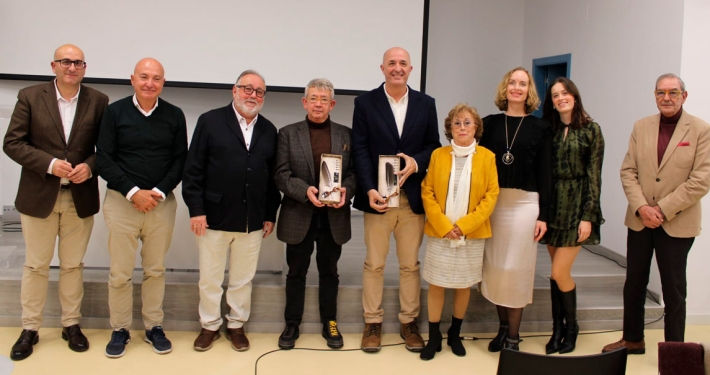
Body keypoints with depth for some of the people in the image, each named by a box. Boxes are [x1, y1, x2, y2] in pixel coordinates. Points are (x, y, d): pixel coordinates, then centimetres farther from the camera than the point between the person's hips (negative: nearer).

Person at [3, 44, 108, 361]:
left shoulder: (98, 101, 0)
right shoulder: (30, 97, -3)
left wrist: (90, 166, -16)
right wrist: (50, 164, -18)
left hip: (80, 196, 1)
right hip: (39, 195, -1)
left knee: (73, 264, 11)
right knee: (36, 265, 9)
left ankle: (71, 324, 25)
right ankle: (30, 328, 21)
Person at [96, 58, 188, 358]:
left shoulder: (174, 115, 2)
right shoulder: (115, 112, -2)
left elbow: (180, 161, 3)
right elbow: (104, 159, -4)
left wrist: (158, 193, -10)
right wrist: (133, 192, -12)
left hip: (162, 203, 1)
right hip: (121, 201, -1)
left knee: (155, 270, 10)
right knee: (120, 272, 4)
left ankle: (154, 327, 22)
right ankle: (120, 330, 19)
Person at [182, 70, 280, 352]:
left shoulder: (269, 130, 9)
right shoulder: (210, 121, -1)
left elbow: (273, 176, 10)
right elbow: (193, 169, -5)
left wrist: (270, 215, 6)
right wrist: (196, 209, -11)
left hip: (252, 221, 3)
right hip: (214, 217, -2)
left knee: (243, 278, 12)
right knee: (210, 278, 10)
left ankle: (236, 325, 28)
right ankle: (209, 326, 27)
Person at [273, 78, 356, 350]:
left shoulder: (346, 134, 6)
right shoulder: (288, 133, 2)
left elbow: (354, 172, 4)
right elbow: (281, 174, -5)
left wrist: (346, 190, -17)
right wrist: (305, 190, -21)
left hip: (334, 216, 1)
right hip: (299, 216, -1)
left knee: (329, 272, 13)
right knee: (296, 272, 10)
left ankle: (329, 323, 26)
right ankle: (292, 325, 23)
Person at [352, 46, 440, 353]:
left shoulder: (426, 103, 8)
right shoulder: (365, 102, 2)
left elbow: (433, 145, 8)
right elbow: (360, 150, -5)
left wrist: (416, 163, -14)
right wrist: (369, 190, -16)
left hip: (413, 197, 2)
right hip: (378, 195, -2)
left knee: (410, 264, 10)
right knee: (374, 264, 7)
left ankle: (409, 322, 22)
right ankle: (373, 323, 18)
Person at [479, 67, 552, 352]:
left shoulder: (540, 128, 2)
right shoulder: (490, 123, 6)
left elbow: (544, 174, 1)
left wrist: (543, 215, -4)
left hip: (525, 205, -2)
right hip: (492, 203, 2)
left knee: (517, 270, 3)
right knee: (495, 267, 7)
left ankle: (513, 336, 14)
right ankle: (503, 327, 22)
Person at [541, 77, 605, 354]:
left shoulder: (591, 130, -3)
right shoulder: (549, 130, 8)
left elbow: (594, 176, -5)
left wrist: (588, 216, -10)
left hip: (576, 206, -4)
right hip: (552, 205, 4)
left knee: (559, 272, -7)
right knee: (558, 271, 7)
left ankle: (571, 327, 16)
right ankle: (558, 329, 19)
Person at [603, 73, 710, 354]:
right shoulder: (641, 127, 5)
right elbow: (628, 171, 1)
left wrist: (662, 210, -17)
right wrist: (641, 208, -12)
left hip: (677, 223, -4)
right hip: (639, 220, 4)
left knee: (673, 289, 7)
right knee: (634, 283, 14)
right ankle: (632, 339, 30)